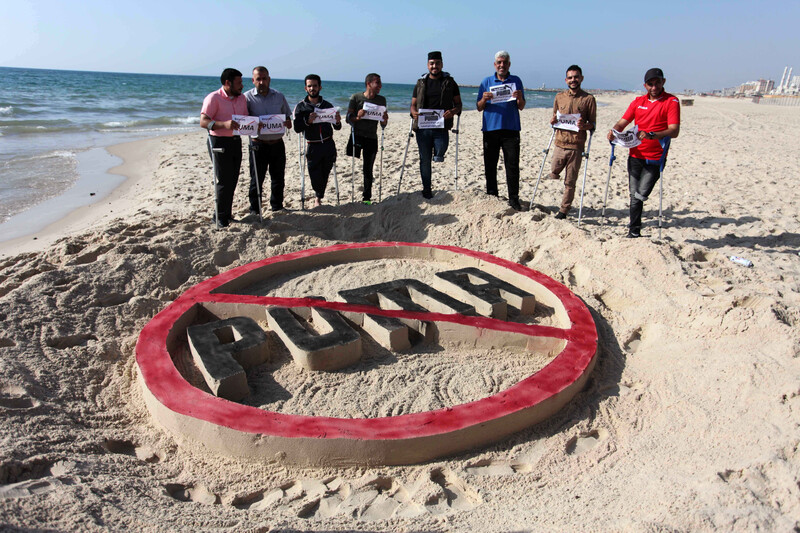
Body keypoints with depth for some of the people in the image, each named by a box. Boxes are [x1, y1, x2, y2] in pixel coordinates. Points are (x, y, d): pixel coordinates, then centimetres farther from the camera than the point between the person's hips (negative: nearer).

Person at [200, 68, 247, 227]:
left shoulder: (242, 98, 13)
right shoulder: (214, 98, -9)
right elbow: (203, 121, -16)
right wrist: (224, 124, -32)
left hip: (236, 141, 7)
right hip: (219, 142, -7)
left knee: (233, 180, 8)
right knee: (224, 181, -7)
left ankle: (227, 215, 20)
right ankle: (220, 217, 5)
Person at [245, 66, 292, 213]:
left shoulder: (279, 96, 9)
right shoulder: (247, 97, -2)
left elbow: (287, 116, 18)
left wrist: (288, 122, -6)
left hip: (277, 144, 3)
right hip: (258, 144, -3)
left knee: (278, 177, 11)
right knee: (256, 179, 0)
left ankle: (277, 206, 26)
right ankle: (254, 210, 11)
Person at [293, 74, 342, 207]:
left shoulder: (327, 105, 9)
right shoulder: (301, 107, 2)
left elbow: (337, 128, 9)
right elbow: (297, 128, -7)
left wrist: (337, 121, -14)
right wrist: (308, 121, -24)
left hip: (328, 144, 2)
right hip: (313, 146, -2)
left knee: (325, 174, 8)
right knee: (315, 176, -4)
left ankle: (318, 197, 29)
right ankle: (318, 197, 24)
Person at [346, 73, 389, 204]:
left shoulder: (381, 100, 7)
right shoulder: (356, 97, -1)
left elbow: (383, 126, 9)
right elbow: (348, 119, -6)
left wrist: (385, 120, -14)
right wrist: (357, 117, -27)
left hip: (372, 137, 1)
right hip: (357, 134, -1)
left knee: (368, 169, 2)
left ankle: (367, 196, 14)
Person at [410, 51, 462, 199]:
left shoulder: (450, 82, 10)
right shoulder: (421, 83, 13)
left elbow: (458, 103, 9)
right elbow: (413, 104, 14)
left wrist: (454, 111, -14)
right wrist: (414, 113, -10)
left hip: (441, 127, -1)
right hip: (423, 127, 1)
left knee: (440, 154, -16)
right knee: (425, 159, 4)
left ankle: (437, 151, 21)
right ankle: (426, 189, 17)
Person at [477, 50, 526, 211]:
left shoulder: (516, 81, 10)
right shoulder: (487, 81, 10)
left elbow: (521, 107, 7)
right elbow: (479, 108, 7)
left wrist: (519, 98, -14)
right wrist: (484, 99, -14)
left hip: (511, 129, -1)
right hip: (490, 129, 1)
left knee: (512, 165, -5)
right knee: (490, 165, 5)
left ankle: (513, 198, -1)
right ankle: (491, 196, 16)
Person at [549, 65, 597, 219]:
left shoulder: (588, 99, -1)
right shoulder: (559, 97, 9)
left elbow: (593, 124, 1)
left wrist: (584, 126, -21)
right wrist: (553, 121, -3)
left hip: (576, 146, -3)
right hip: (560, 143, 3)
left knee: (570, 182, 3)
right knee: (553, 174, 6)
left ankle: (564, 210, 15)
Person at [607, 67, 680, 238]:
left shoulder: (671, 101, -3)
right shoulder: (638, 101, 13)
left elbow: (674, 131, -14)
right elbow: (623, 122, 9)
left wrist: (651, 135, -31)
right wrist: (614, 131, -14)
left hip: (655, 158, -4)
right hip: (635, 155, 4)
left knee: (642, 194, -7)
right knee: (634, 195, 5)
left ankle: (634, 228, 13)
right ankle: (634, 231, 15)